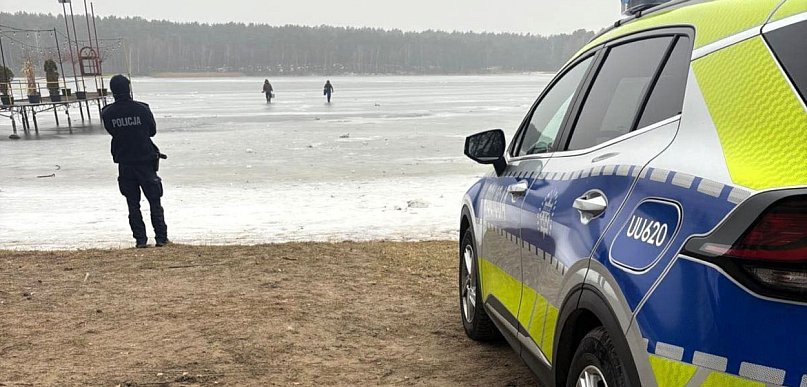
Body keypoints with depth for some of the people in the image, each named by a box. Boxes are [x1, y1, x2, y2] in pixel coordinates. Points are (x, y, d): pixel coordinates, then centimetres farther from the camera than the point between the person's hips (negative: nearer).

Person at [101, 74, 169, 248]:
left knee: (133, 203, 10)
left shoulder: (107, 113, -6)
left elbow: (112, 131, 8)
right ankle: (161, 237, 9)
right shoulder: (142, 109, -11)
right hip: (145, 161, -2)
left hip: (124, 164, 2)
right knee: (154, 201, 7)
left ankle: (140, 239, 10)